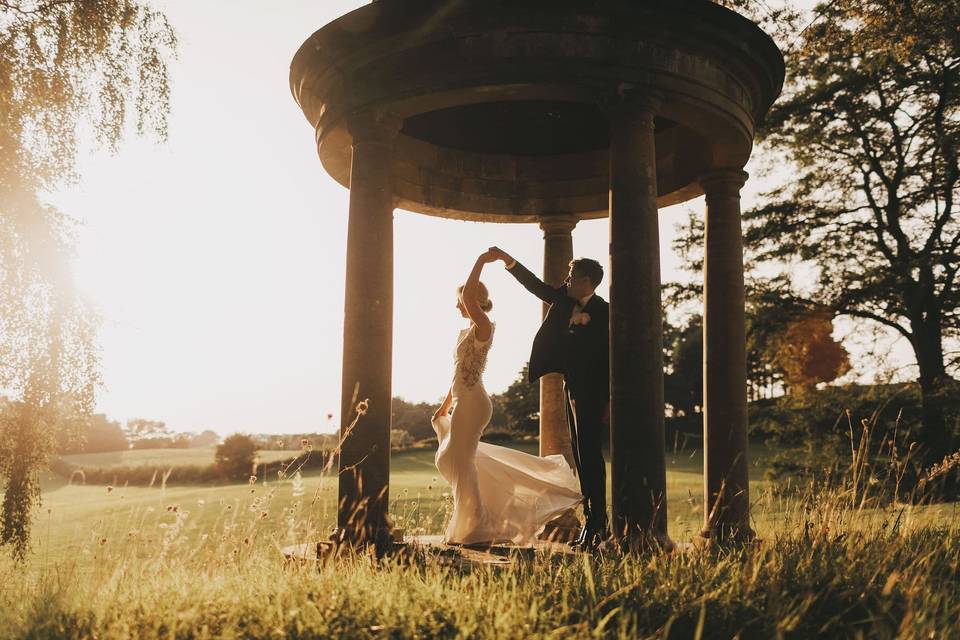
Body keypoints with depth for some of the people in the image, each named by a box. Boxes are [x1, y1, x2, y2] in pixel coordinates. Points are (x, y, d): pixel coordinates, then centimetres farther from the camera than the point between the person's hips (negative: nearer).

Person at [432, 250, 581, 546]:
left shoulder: (483, 326, -10)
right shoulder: (467, 332, 18)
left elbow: (469, 294, -28)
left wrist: (481, 261, -19)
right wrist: (445, 406, 26)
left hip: (471, 404, -10)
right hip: (462, 403, 10)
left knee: (461, 462, -4)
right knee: (450, 459, 15)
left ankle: (477, 527, 4)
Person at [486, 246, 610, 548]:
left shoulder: (603, 312, -11)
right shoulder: (567, 301, 10)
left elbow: (613, 358, -12)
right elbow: (536, 286, 16)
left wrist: (609, 400, -14)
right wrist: (508, 260, 8)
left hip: (592, 394, -8)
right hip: (573, 390, 8)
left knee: (589, 455, -10)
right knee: (581, 457, 9)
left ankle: (595, 524, -6)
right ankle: (594, 522, 15)